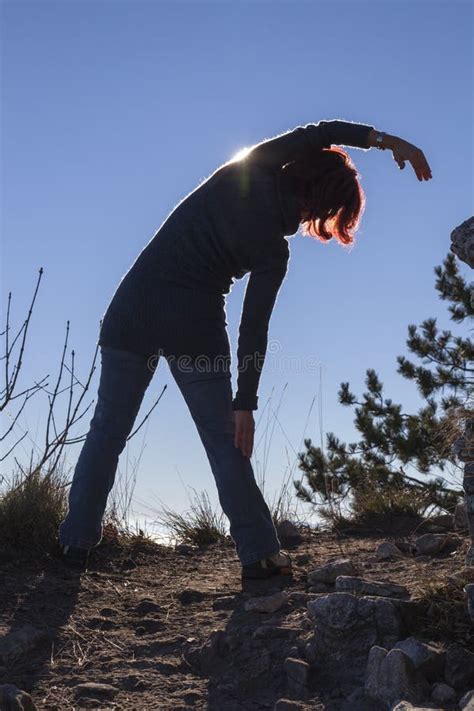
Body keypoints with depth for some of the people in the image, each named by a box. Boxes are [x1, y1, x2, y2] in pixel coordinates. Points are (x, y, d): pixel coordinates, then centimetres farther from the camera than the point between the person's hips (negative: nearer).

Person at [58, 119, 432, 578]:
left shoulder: (246, 171, 1)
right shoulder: (274, 251, -7)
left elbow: (316, 134, 6)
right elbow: (254, 328, -7)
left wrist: (383, 140, 4)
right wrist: (245, 402, -1)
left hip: (133, 307, 4)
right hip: (195, 323, -3)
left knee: (108, 429, 12)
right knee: (225, 440, 7)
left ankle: (76, 539, 15)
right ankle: (259, 553, 8)